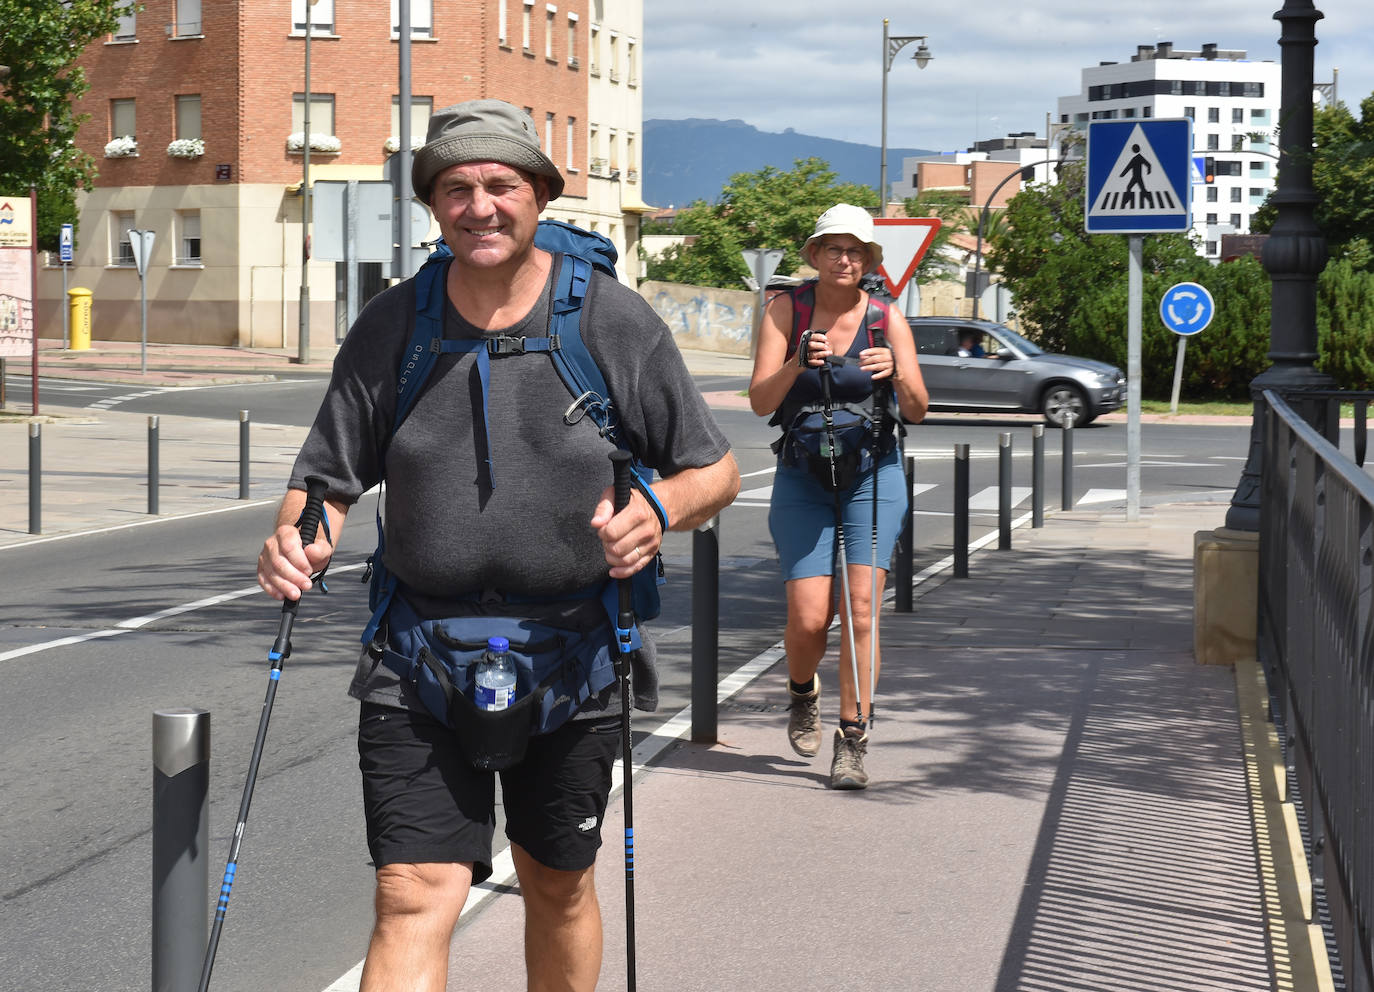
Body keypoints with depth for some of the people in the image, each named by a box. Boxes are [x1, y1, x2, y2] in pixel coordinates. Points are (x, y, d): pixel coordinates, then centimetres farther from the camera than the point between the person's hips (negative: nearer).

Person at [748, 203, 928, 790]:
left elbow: (917, 411, -4)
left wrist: (897, 374, -25)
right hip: (802, 475, 0)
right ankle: (803, 694, 25)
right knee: (809, 616, -8)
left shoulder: (886, 317, 0)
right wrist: (797, 363, -27)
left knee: (860, 607, -12)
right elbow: (760, 402, -9)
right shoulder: (786, 309, -1)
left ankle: (852, 742, -4)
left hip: (873, 473, 0)